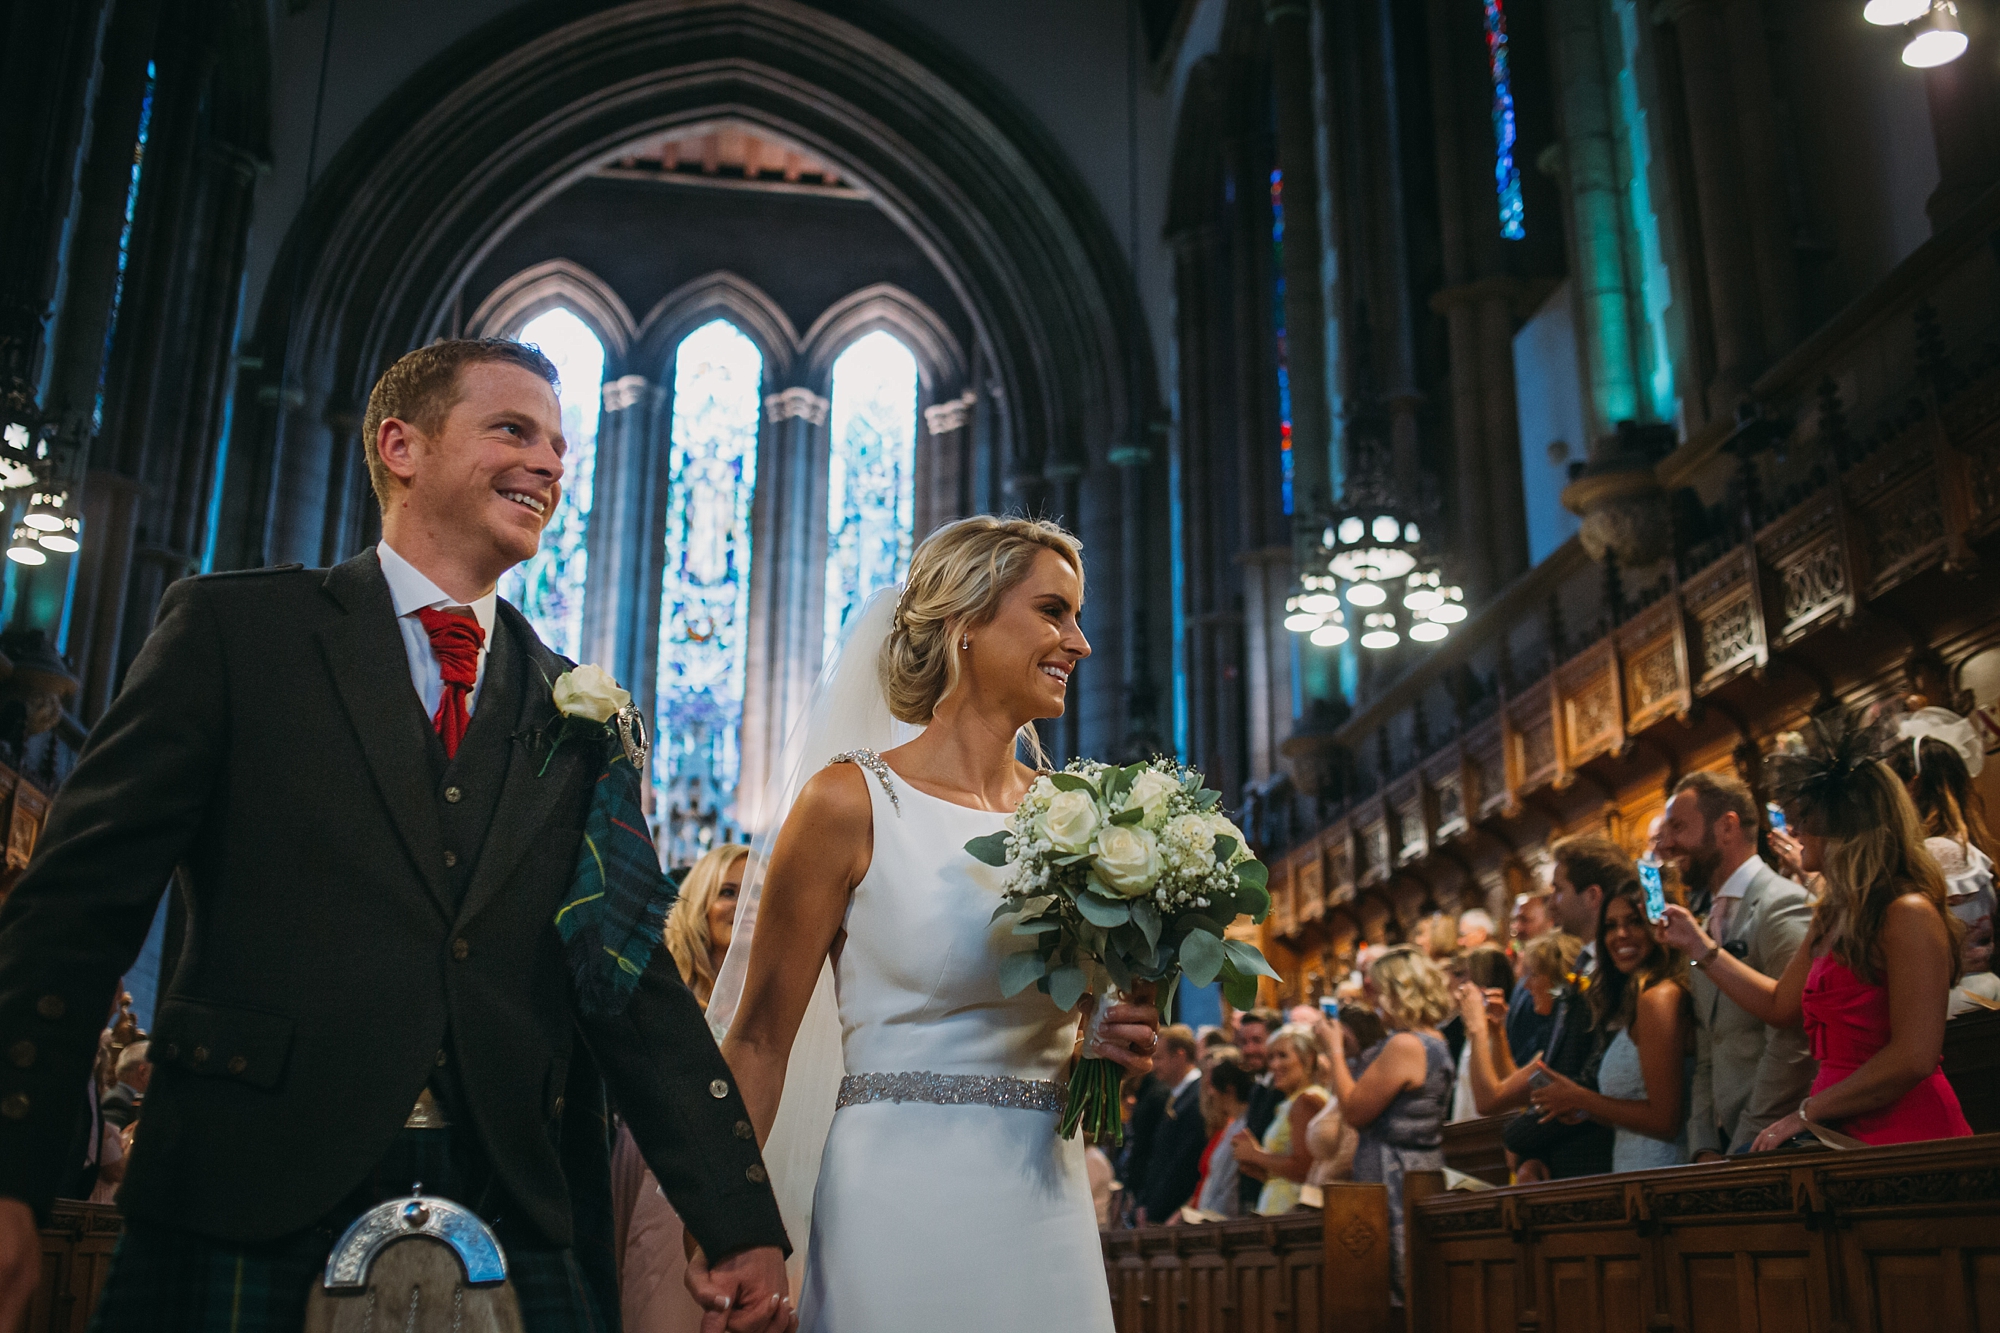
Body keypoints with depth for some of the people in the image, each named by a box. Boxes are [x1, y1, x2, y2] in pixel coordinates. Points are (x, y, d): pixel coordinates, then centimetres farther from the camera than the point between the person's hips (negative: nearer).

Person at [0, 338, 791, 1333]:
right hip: (250, 1211, -2)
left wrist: (741, 1224, 3)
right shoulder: (233, 628, 4)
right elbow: (82, 900, -2)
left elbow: (637, 988, 10)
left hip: (514, 1226, 3)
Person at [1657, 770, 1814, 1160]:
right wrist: (1705, 1149, 7)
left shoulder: (1782, 905, -9)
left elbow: (1791, 1045, -16)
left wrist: (1741, 1152, -13)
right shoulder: (1708, 926, 19)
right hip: (1727, 1145, 7)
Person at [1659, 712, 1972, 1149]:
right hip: (1843, 1134, 7)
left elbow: (1914, 1058, -16)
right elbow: (1781, 1005, 27)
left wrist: (1807, 1113, -11)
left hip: (1901, 1135, -7)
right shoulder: (1831, 915, 15)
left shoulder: (1908, 915, -11)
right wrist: (1700, 946, 27)